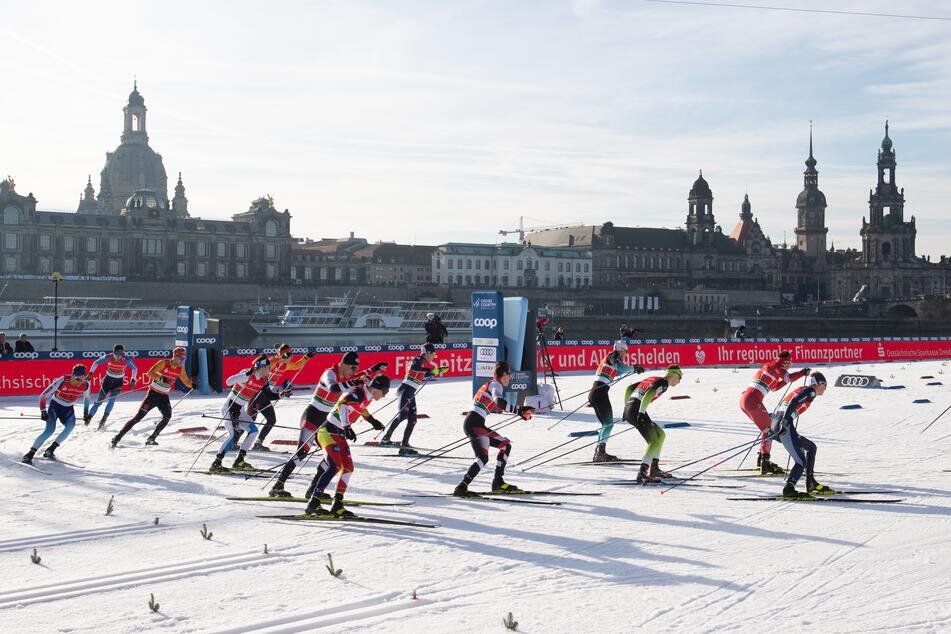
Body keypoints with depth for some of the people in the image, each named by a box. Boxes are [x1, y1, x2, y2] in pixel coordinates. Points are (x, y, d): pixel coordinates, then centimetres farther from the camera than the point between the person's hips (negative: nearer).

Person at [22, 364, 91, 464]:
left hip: (68, 409, 4)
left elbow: (86, 398, 9)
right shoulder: (62, 381, -28)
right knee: (49, 430, -24)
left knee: (70, 426, -26)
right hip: (55, 406, -4)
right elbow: (43, 396, -19)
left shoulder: (86, 384, -15)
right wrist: (43, 412, -23)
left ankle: (50, 450, -14)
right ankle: (29, 454, -15)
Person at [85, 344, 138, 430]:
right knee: (99, 400, 0)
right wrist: (90, 373, -11)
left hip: (118, 382, -1)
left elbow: (134, 368, -3)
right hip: (108, 379, 1)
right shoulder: (108, 357, -19)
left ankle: (104, 419, -13)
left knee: (111, 399, -19)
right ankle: (89, 417, 12)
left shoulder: (126, 360, -20)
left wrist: (133, 380, -7)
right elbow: (97, 363, -4)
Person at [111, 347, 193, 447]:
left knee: (167, 416, -18)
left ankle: (151, 439, -7)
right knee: (138, 417, -8)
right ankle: (118, 437, 0)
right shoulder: (163, 363, -14)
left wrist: (192, 385, -10)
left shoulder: (180, 369, 2)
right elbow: (149, 373, -23)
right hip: (153, 394, -5)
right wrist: (161, 378, -38)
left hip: (164, 397, 5)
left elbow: (186, 381, 12)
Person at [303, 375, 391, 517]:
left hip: (339, 435, 10)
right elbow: (342, 405, -35)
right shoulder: (358, 393, -18)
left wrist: (372, 420, 42)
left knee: (348, 468, 4)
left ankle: (337, 505, 8)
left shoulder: (367, 397, 10)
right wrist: (347, 427, -44)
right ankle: (313, 503, -21)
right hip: (328, 432, -10)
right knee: (335, 467, -20)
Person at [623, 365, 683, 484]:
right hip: (637, 411, -10)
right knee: (654, 442, -15)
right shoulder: (663, 383, -3)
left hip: (628, 410, 10)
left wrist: (627, 407, 25)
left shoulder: (652, 379, 24)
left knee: (661, 434, 21)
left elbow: (629, 388, 25)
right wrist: (641, 413, -22)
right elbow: (648, 395, -21)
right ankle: (642, 474, -28)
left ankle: (654, 469, 22)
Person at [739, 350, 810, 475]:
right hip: (753, 400, -9)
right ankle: (765, 462, -16)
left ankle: (761, 457, 22)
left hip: (744, 399, 9)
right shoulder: (777, 364, 0)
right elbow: (788, 378, -14)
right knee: (768, 429, -6)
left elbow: (773, 387, 33)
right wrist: (803, 373, -2)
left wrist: (787, 379, 28)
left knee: (768, 426, 20)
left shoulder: (768, 366, 26)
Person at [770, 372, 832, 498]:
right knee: (801, 462, -10)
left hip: (775, 426, 10)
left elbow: (781, 405, 28)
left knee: (811, 447, 23)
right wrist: (784, 421, -24)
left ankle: (811, 483, 20)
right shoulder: (810, 391, 2)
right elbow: (793, 403, -15)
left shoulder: (800, 390, 29)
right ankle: (788, 489, -28)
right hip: (785, 427, -10)